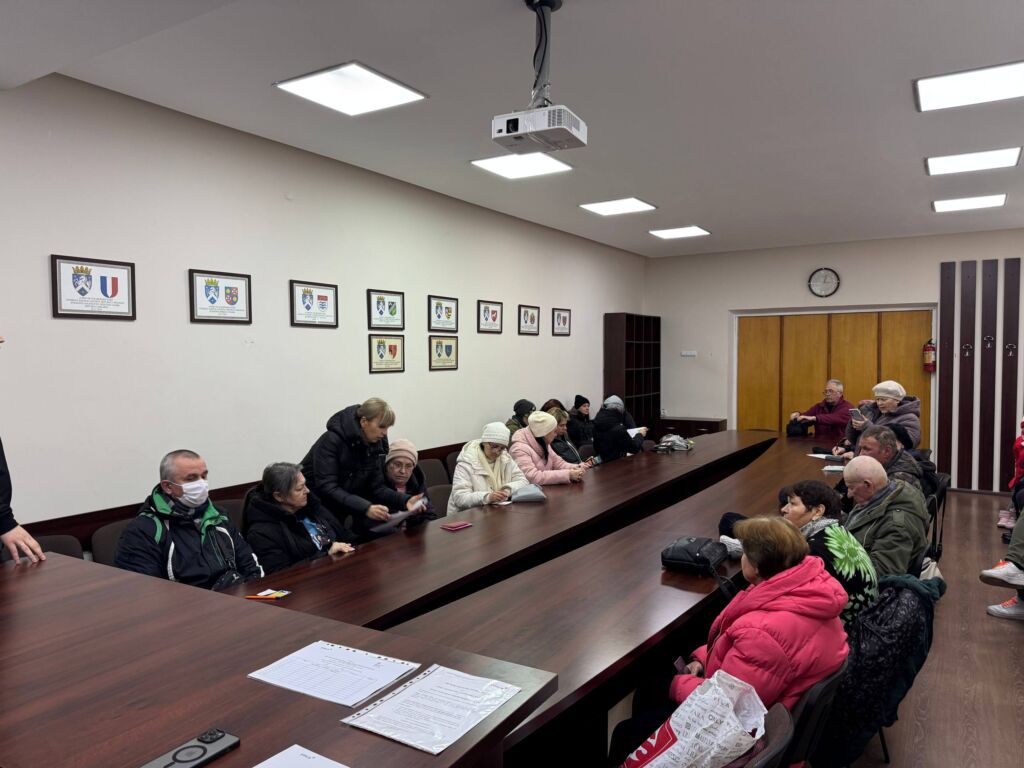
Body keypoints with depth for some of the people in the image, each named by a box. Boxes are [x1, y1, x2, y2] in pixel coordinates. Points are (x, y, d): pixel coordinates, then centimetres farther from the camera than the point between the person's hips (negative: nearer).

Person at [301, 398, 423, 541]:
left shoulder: (376, 444, -7)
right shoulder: (332, 440, -25)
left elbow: (377, 487, -8)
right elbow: (327, 487, -31)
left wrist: (405, 500, -26)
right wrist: (365, 508, -41)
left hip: (342, 506, 6)